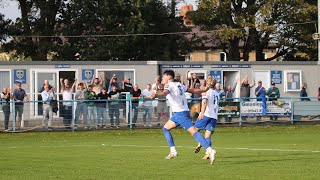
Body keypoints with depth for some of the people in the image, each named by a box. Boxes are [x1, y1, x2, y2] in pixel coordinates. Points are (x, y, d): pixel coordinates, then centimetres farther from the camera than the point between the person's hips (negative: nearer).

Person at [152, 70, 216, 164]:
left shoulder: (169, 85, -6)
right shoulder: (178, 85, 18)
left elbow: (165, 93, -30)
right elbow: (192, 90, 29)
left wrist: (157, 95, -51)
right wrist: (203, 90, 47)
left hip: (180, 113, -9)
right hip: (178, 114, 9)